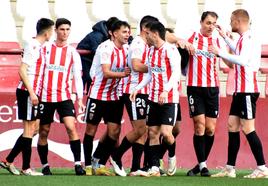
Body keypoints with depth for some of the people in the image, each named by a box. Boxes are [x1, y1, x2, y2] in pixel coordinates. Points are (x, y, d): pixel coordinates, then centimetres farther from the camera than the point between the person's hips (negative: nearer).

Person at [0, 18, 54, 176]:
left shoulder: (40, 47, 15)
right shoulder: (32, 46, -12)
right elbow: (22, 70, -18)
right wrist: (32, 93, -21)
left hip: (33, 93, 9)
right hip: (27, 92, -9)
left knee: (35, 127, 11)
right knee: (29, 129, -4)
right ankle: (26, 168, 2)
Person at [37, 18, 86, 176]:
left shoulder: (73, 53, 6)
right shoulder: (45, 49, 4)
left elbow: (78, 77, 6)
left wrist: (80, 99, -2)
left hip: (64, 96, 0)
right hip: (45, 96, 0)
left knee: (71, 128, -15)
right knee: (43, 132, 5)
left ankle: (78, 164, -16)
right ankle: (45, 166, 17)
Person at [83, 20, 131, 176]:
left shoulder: (126, 49, 4)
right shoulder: (106, 48, -16)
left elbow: (130, 68, 16)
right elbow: (106, 73, -24)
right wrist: (123, 74, -37)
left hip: (115, 95, 6)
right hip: (97, 93, -6)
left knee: (114, 131, -2)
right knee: (91, 129, 2)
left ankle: (99, 164, 8)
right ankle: (88, 165, 10)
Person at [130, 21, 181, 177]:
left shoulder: (171, 50, -12)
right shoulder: (152, 51, 12)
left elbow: (176, 73, -19)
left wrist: (166, 91, -31)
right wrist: (137, 88, 14)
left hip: (169, 99, -7)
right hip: (154, 98, 7)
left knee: (166, 132, -15)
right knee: (153, 133, 2)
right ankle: (154, 168, 4)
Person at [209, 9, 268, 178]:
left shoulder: (249, 38, -15)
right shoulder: (243, 39, 15)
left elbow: (242, 60, -29)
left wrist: (220, 53, -22)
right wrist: (225, 37, 39)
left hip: (247, 91, -10)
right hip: (240, 90, 10)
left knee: (248, 129, -9)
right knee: (232, 125, 10)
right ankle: (230, 168, 12)